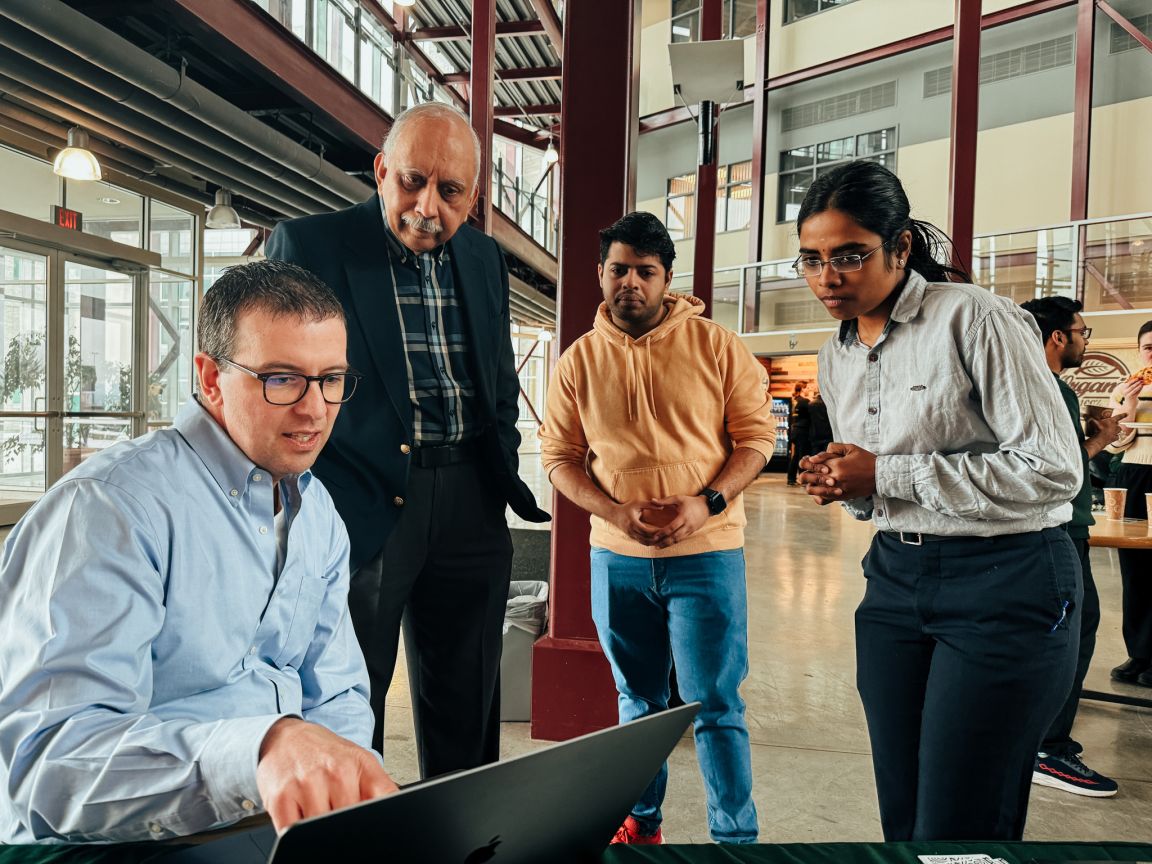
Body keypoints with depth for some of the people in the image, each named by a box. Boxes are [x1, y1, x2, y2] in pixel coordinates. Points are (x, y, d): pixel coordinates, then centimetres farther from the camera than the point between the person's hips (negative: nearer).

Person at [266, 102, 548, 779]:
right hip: (359, 505, -4)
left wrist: (503, 479, 11)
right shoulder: (307, 243, -4)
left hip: (469, 508, 5)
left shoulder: (485, 259, 11)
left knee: (467, 716, 16)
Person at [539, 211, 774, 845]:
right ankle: (641, 822, 35)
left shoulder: (717, 347, -3)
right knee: (638, 700, 18)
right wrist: (617, 512, -12)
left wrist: (707, 503, -16)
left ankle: (737, 839, 16)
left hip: (705, 552, -3)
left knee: (715, 706, 0)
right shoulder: (580, 359, 3)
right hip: (616, 556, 3)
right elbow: (558, 454, 3)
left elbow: (756, 434, -2)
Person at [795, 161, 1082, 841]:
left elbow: (1054, 469, -18)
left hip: (1006, 585, -6)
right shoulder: (836, 357, 10)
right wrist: (844, 487, -3)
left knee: (956, 826, -2)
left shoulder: (973, 317, -13)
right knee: (902, 812, 12)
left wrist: (885, 475, -18)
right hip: (896, 578, 7)